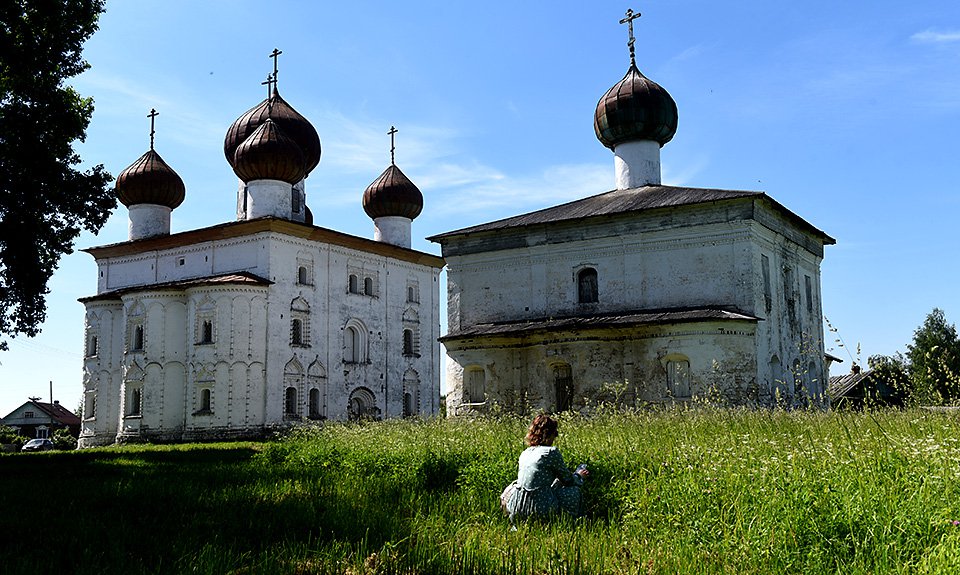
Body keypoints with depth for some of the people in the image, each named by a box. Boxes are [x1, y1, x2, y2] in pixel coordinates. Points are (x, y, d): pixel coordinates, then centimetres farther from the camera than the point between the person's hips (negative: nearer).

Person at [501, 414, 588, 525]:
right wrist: (579, 476, 28)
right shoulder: (551, 452, -7)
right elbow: (567, 479, 4)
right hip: (539, 509, -6)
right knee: (574, 489, 16)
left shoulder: (524, 453, 13)